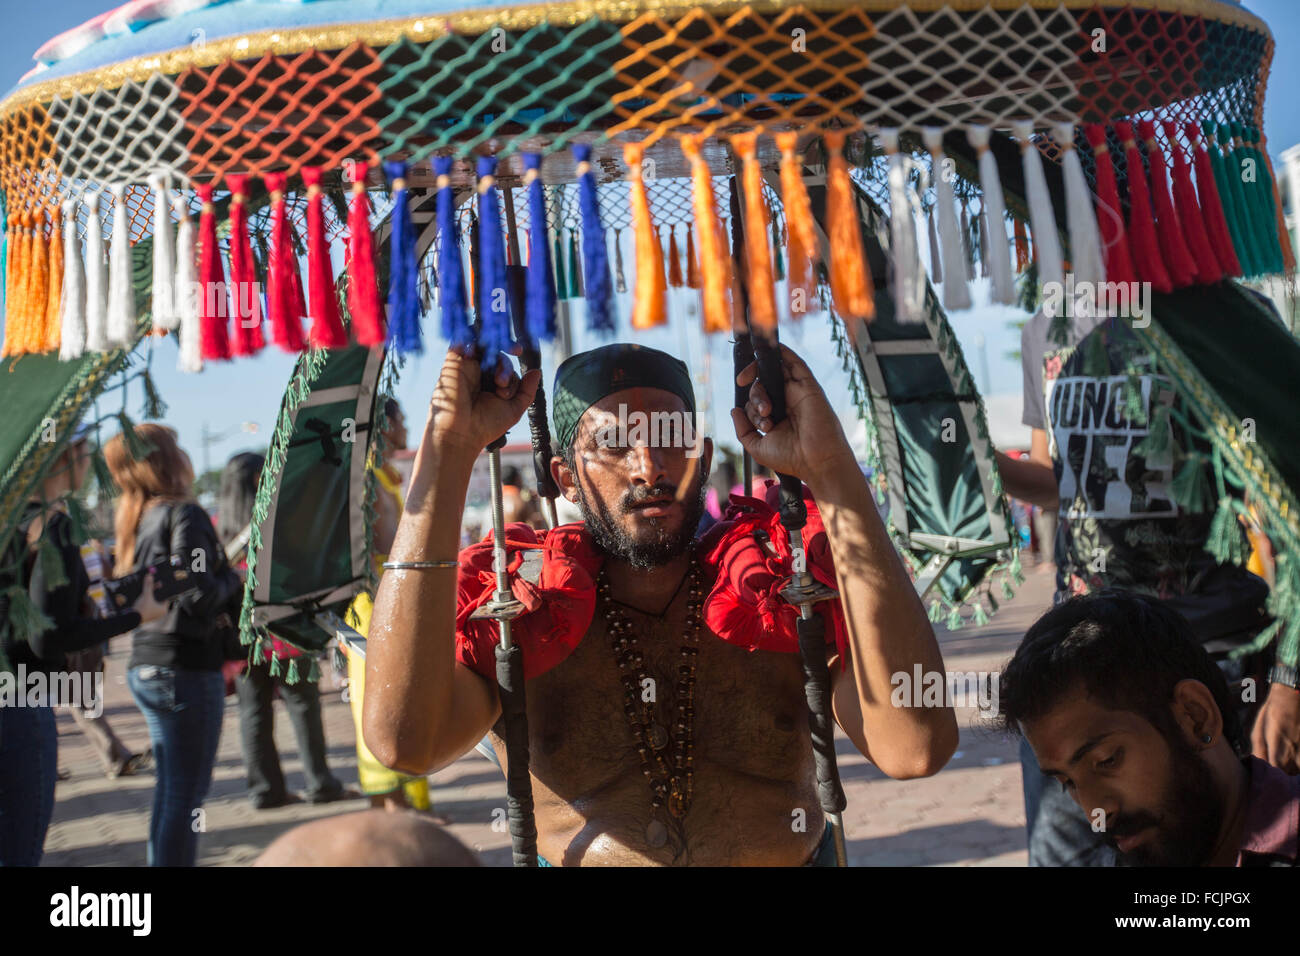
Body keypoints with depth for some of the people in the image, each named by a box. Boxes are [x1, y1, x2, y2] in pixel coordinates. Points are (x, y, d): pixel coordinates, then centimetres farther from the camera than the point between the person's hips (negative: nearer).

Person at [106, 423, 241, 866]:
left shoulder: (138, 519, 11)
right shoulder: (183, 514, -15)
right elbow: (199, 594, -23)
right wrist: (235, 577, -6)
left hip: (146, 667, 9)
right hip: (186, 668, -9)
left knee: (170, 790, 18)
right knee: (186, 796, -3)